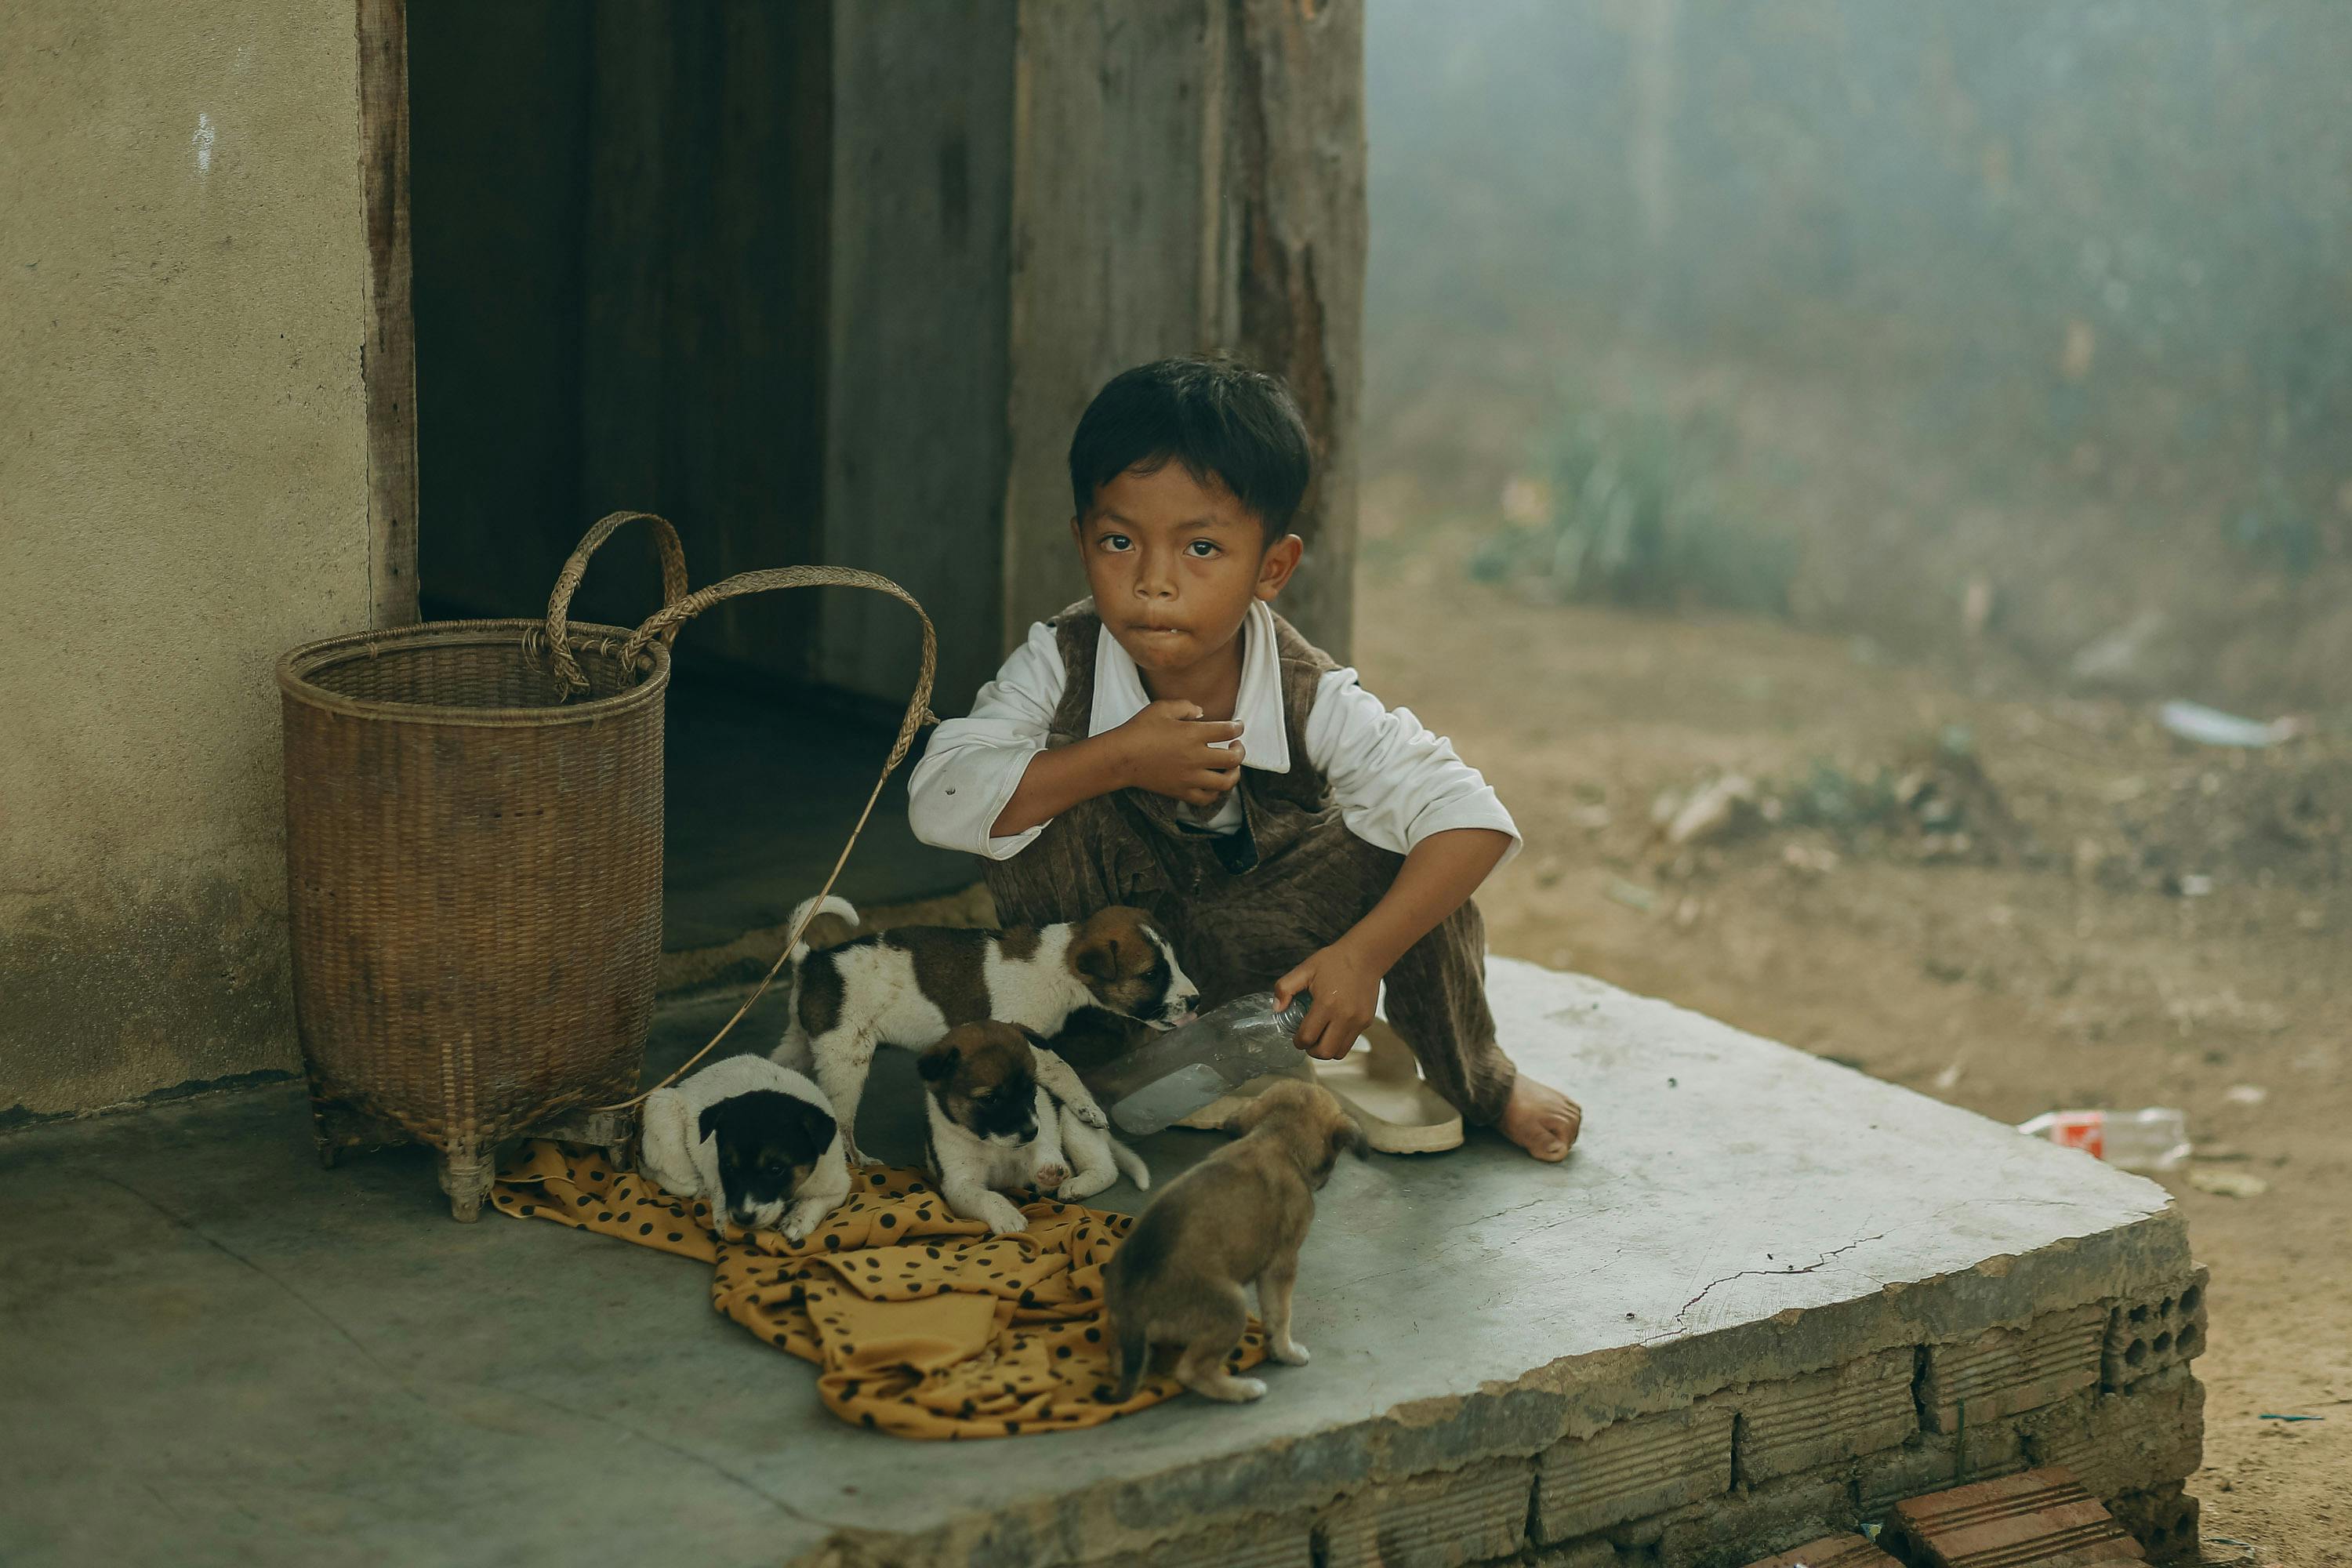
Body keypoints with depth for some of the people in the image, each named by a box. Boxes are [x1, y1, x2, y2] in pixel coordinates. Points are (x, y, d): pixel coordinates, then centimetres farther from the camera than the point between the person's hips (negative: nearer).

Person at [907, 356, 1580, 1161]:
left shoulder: (1314, 703, -28)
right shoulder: (1060, 666, -26)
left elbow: (1475, 822, -33)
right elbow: (939, 802, -33)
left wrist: (1362, 955, -43)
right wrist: (1122, 759, -39)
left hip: (1259, 945, 1)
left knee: (1399, 849, -26)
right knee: (1048, 802, -29)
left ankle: (1475, 1082, 1)